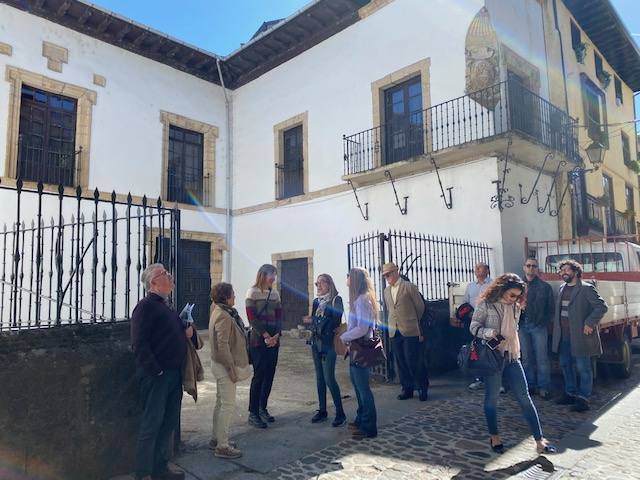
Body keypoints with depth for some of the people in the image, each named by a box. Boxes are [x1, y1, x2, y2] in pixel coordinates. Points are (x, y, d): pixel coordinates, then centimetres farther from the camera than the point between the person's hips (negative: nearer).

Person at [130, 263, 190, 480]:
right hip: (156, 375, -9)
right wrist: (156, 371, -21)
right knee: (152, 424, 0)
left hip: (173, 373, 9)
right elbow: (139, 344, -19)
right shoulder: (145, 306, -12)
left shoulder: (166, 306, 17)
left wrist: (186, 332, 5)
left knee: (170, 422, 15)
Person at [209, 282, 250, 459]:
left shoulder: (220, 311, 10)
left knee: (221, 403, 19)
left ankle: (217, 438, 30)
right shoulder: (224, 316, -22)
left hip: (220, 364, 10)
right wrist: (232, 368, -20)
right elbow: (223, 345, -25)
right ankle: (222, 446, 6)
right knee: (228, 405, -2)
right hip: (224, 365, -10)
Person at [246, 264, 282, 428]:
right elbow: (252, 317, -11)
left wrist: (276, 335, -6)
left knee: (269, 375, 8)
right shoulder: (253, 292, -5)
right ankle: (253, 413, 6)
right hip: (258, 341, -5)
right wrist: (265, 336, -13)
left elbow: (279, 316, 9)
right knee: (259, 376, -4)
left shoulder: (275, 293, 11)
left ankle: (263, 409, 22)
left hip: (273, 341, 5)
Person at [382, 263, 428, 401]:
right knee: (401, 362, 8)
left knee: (412, 361, -3)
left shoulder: (409, 287, -5)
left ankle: (423, 387, 15)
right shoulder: (386, 291, 12)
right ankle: (407, 389, 20)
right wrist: (395, 322, 13)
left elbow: (420, 306, 0)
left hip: (410, 331, -5)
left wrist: (413, 322, 8)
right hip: (394, 331, 5)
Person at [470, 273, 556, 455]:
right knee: (492, 398, 6)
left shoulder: (515, 307, 8)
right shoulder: (486, 304, -9)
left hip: (512, 357, 5)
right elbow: (474, 326, -7)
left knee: (524, 397, 3)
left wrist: (515, 350, 13)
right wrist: (489, 332, -24)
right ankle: (494, 437, 23)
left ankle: (539, 441, 8)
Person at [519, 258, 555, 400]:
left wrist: (546, 322, -5)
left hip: (539, 326, -2)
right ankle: (529, 385, 20)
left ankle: (544, 387, 10)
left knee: (542, 358, 1)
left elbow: (551, 307, 2)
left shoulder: (545, 286, 2)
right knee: (526, 358, 10)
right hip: (522, 326, 2)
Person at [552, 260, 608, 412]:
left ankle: (583, 398, 12)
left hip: (580, 336, -8)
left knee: (583, 368, 2)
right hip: (564, 336, 8)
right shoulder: (562, 288, 13)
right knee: (565, 365, 16)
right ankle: (571, 394, 29)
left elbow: (602, 307, -14)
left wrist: (589, 323, -17)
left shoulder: (586, 288, -10)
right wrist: (557, 328, 12)